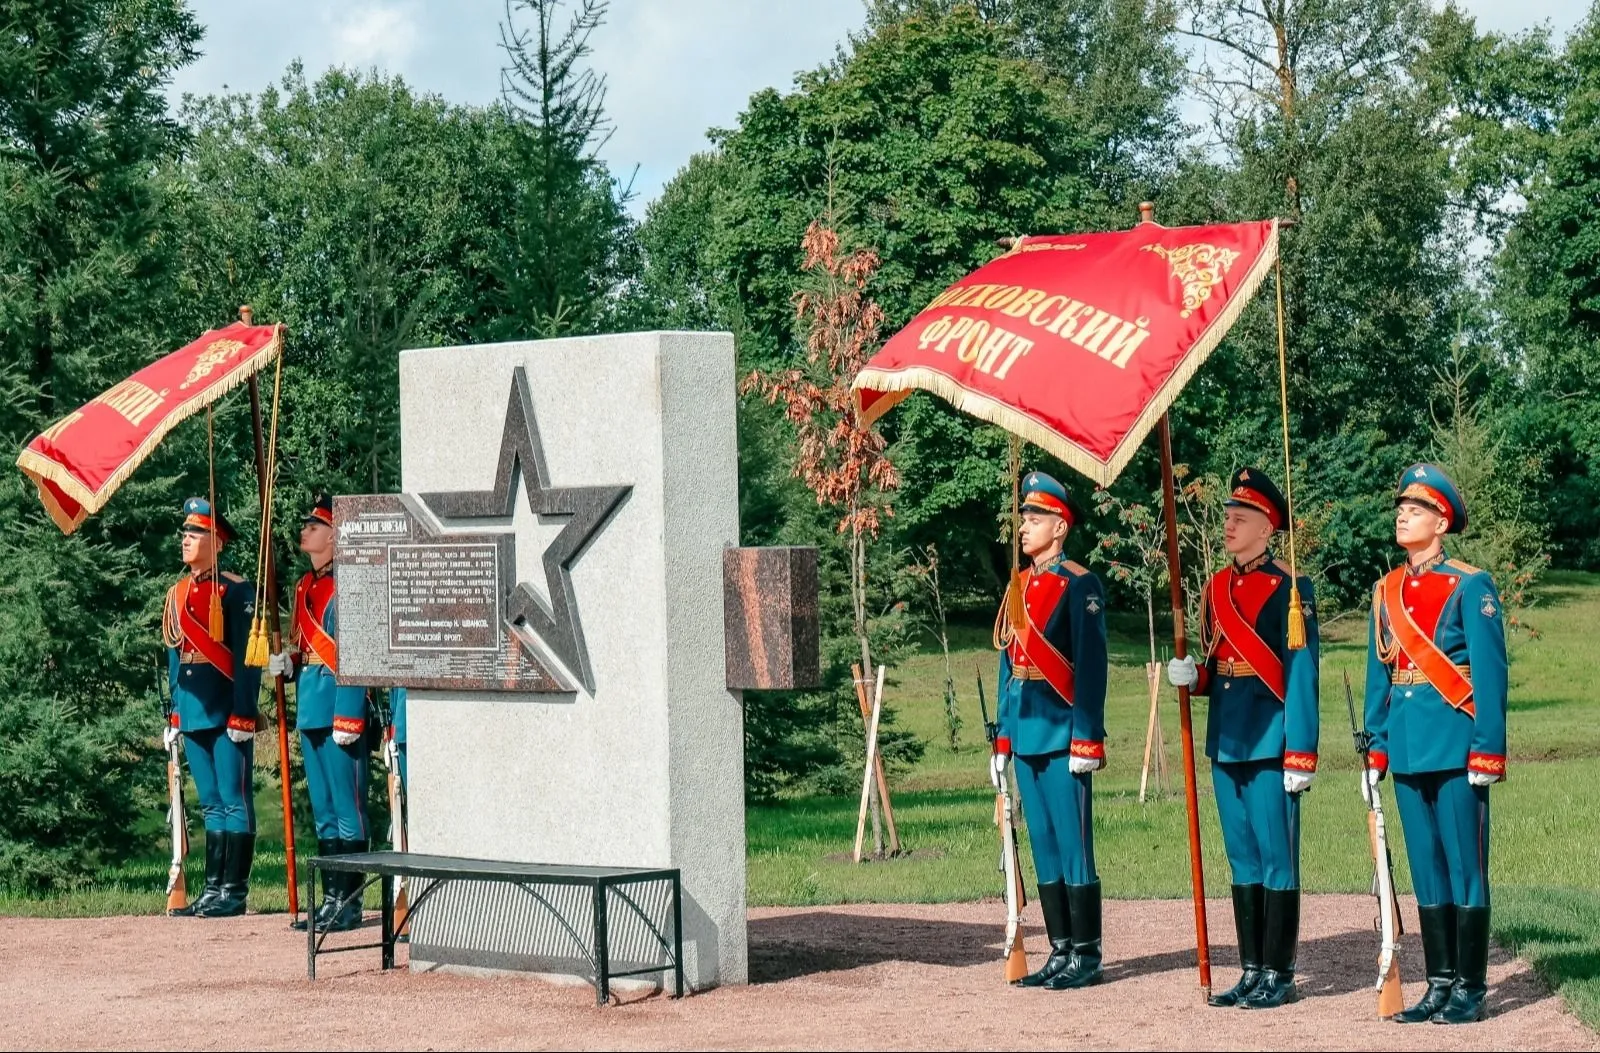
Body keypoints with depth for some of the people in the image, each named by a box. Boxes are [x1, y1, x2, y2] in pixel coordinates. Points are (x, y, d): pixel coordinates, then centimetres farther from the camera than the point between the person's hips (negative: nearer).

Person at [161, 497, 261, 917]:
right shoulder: (177, 593, 14)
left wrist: (243, 714, -16)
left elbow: (247, 657, -11)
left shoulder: (236, 590, -7)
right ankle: (213, 889, 14)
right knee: (211, 804, 11)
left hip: (227, 713, -7)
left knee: (234, 801, -2)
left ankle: (235, 891, 0)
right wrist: (174, 714, 16)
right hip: (193, 714, 7)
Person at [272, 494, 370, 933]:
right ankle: (331, 900, 17)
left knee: (346, 807, -4)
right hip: (310, 710, 9)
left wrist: (348, 716, -21)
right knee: (323, 809, 12)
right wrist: (287, 662, 5)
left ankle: (350, 903, -1)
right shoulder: (306, 586, 16)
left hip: (339, 710, -9)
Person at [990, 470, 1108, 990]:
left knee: (1073, 846, -4)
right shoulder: (1019, 587, 15)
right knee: (1044, 847, 10)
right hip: (1026, 734, 8)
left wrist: (1087, 741, -17)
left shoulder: (1079, 586, -8)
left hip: (1063, 734, -8)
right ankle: (1060, 953, 15)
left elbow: (1091, 667, -13)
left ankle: (1086, 957, 2)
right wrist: (1002, 740, 14)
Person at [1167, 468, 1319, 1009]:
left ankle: (1279, 976, 5)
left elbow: (1302, 675, -13)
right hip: (1226, 743, 7)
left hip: (1271, 742, -7)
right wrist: (1191, 675, 0)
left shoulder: (1288, 589, -9)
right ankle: (1252, 972, 18)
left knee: (1276, 861, -1)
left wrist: (1301, 755, -16)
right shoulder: (1217, 587, 13)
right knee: (1243, 860, 11)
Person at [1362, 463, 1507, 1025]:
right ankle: (1440, 983, 16)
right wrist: (1375, 749, 10)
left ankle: (1471, 989, 4)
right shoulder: (1387, 591, 12)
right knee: (1427, 871, 9)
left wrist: (1487, 752, -14)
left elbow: (1489, 674, -9)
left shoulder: (1470, 587, -5)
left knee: (1465, 868, -1)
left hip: (1455, 747, -6)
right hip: (1408, 746, 6)